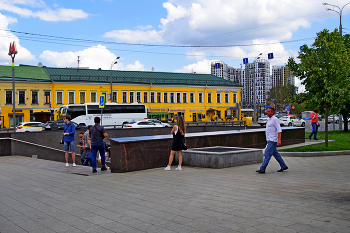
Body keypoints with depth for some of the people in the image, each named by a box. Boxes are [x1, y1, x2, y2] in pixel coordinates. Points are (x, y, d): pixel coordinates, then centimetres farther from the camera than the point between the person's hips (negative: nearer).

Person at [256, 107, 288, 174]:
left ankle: (262, 169, -10)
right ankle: (283, 166, 23)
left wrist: (279, 140, -26)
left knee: (267, 154, -10)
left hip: (273, 141, -10)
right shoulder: (270, 119, 15)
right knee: (276, 154, 14)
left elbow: (279, 130, -19)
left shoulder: (275, 119, -14)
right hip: (270, 140, 10)